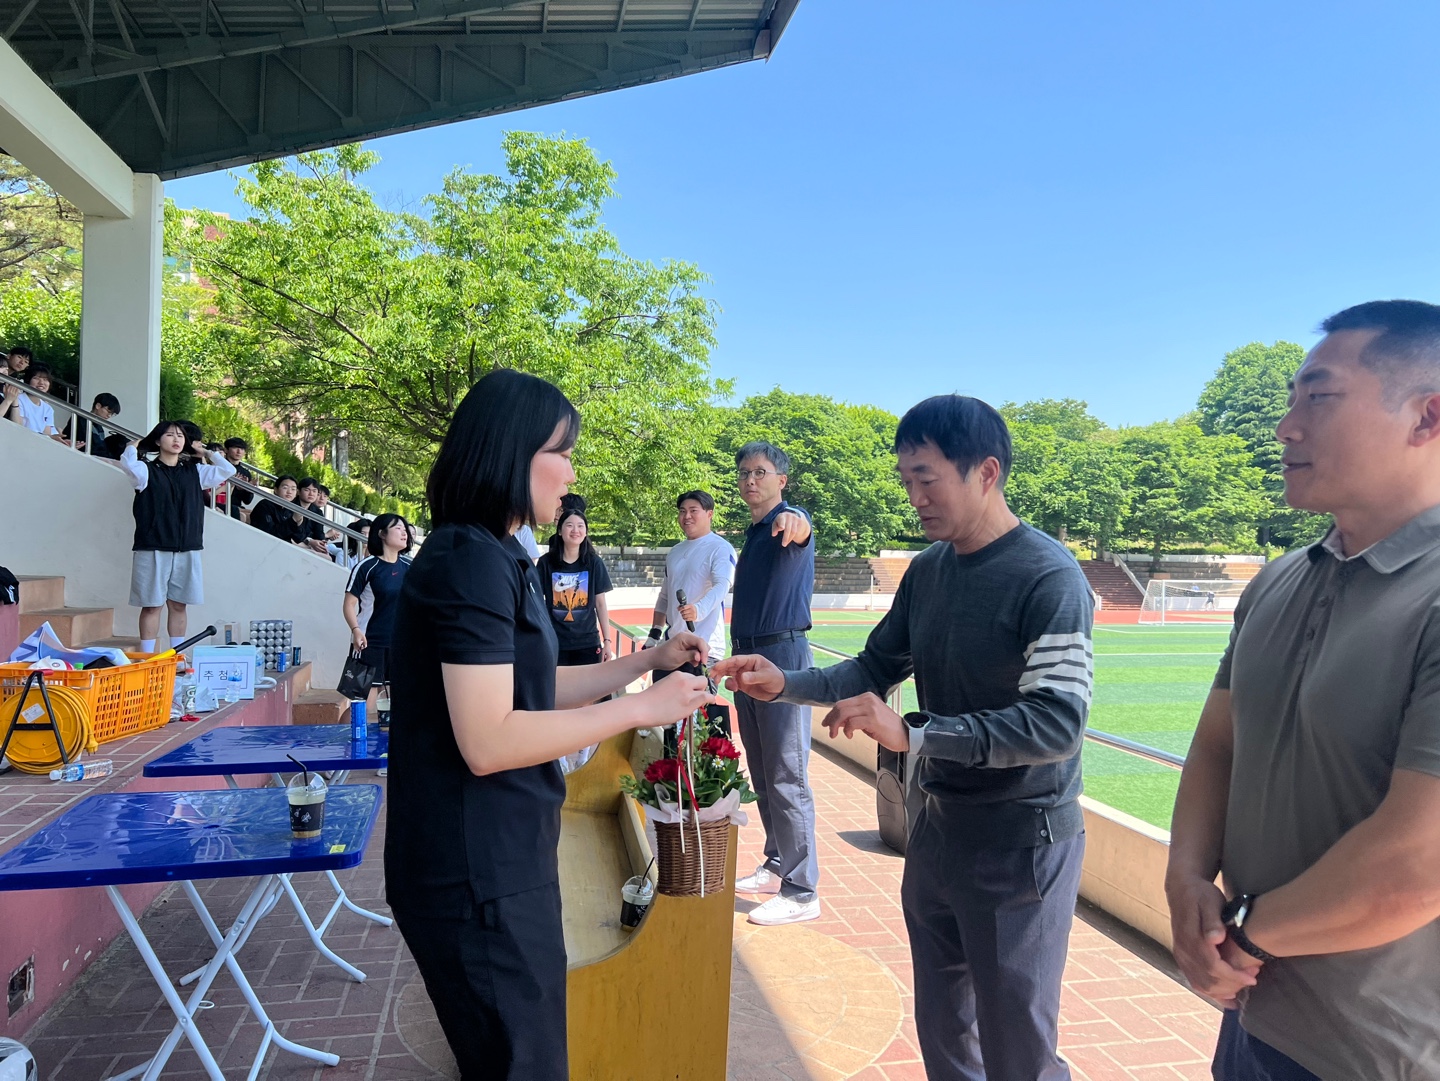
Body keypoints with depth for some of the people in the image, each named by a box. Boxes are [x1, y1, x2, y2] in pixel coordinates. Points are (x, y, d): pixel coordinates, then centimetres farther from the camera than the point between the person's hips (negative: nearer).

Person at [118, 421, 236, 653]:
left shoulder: (194, 472, 13)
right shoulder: (147, 470, 1)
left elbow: (228, 470, 8)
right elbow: (127, 464, -20)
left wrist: (206, 452, 15)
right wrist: (135, 446, 0)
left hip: (187, 550, 4)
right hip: (153, 549, -3)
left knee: (178, 605, 9)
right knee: (152, 605, -1)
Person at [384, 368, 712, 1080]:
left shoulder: (492, 558, 13)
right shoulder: (472, 561, -20)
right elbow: (488, 741, -26)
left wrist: (648, 660, 10)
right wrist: (640, 707, -20)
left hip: (499, 861, 10)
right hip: (477, 878, -10)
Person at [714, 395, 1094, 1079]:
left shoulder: (1049, 578, -19)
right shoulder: (926, 571, 3)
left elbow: (1057, 723, -26)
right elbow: (876, 669, 11)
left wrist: (913, 734, -32)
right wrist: (784, 683, -5)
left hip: (1022, 842, -6)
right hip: (938, 826, 6)